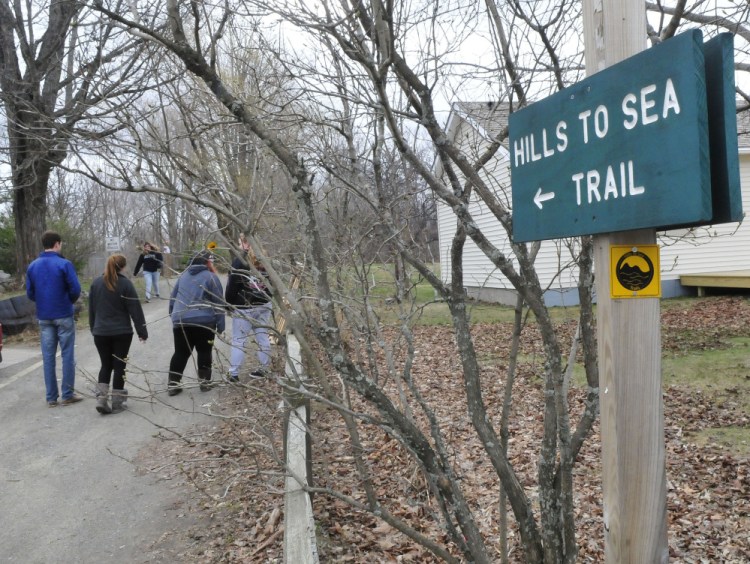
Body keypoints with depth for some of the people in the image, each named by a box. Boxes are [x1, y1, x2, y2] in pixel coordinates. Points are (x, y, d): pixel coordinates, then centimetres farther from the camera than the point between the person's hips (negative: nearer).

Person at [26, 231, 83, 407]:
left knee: (48, 357, 8)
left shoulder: (32, 266, 4)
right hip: (64, 316, -4)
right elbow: (75, 290, -14)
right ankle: (68, 394, 9)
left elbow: (30, 293, 5)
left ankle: (51, 397, 12)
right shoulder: (64, 264, -11)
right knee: (67, 355, 5)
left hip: (44, 317, 4)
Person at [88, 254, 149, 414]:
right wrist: (142, 331, -4)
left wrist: (94, 328, 21)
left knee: (106, 365, 14)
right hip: (122, 332, -4)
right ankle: (116, 403, 8)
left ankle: (101, 399, 1)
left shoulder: (96, 283, 4)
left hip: (101, 333, 4)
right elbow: (135, 310, -10)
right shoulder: (125, 284, -10)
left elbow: (91, 309, 11)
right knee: (119, 366, 5)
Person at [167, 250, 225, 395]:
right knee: (204, 352, 9)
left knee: (180, 353, 10)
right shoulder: (211, 277, -2)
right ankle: (205, 381, 14)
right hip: (203, 322, -4)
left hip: (180, 321, 5)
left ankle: (173, 384, 10)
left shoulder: (183, 276, 16)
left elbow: (173, 298, 20)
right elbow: (218, 303, -6)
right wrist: (220, 325, -2)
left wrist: (174, 316, 27)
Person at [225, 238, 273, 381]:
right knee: (263, 337, 12)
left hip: (244, 308, -6)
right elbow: (269, 282, 11)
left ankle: (234, 374, 1)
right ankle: (263, 368, 19)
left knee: (238, 341, 0)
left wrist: (228, 304, 0)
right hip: (264, 305, 6)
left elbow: (232, 287, -12)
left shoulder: (239, 262, -14)